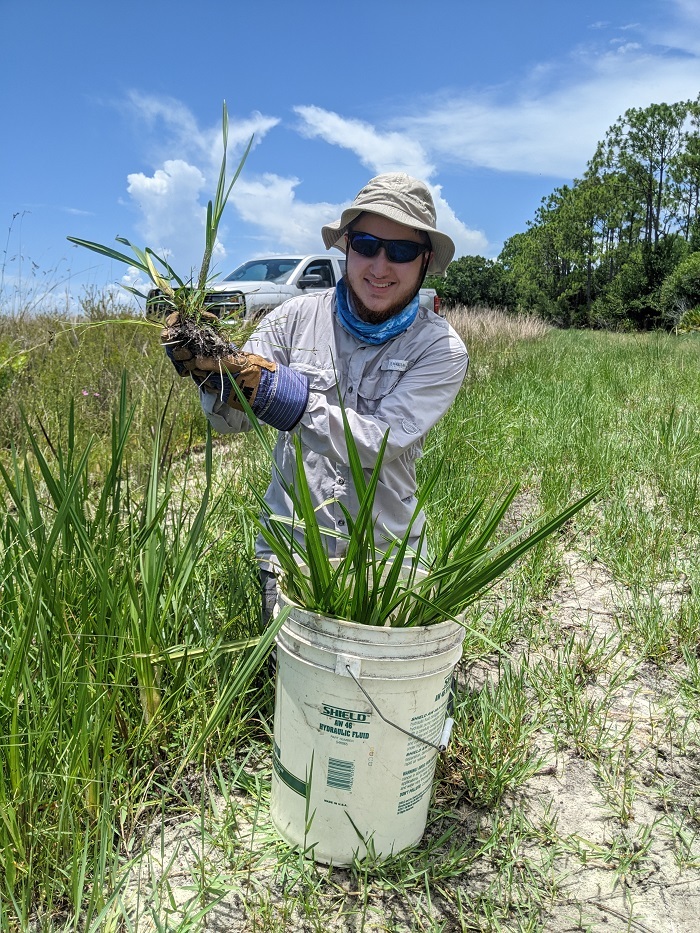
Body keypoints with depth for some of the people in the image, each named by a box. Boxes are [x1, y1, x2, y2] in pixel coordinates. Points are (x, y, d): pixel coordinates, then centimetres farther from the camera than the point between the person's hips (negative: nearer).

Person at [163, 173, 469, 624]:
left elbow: (378, 443, -20)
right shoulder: (299, 315, -3)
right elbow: (235, 420, -3)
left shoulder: (441, 349, -7)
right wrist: (214, 371, -25)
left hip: (384, 556, 0)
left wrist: (272, 387, -28)